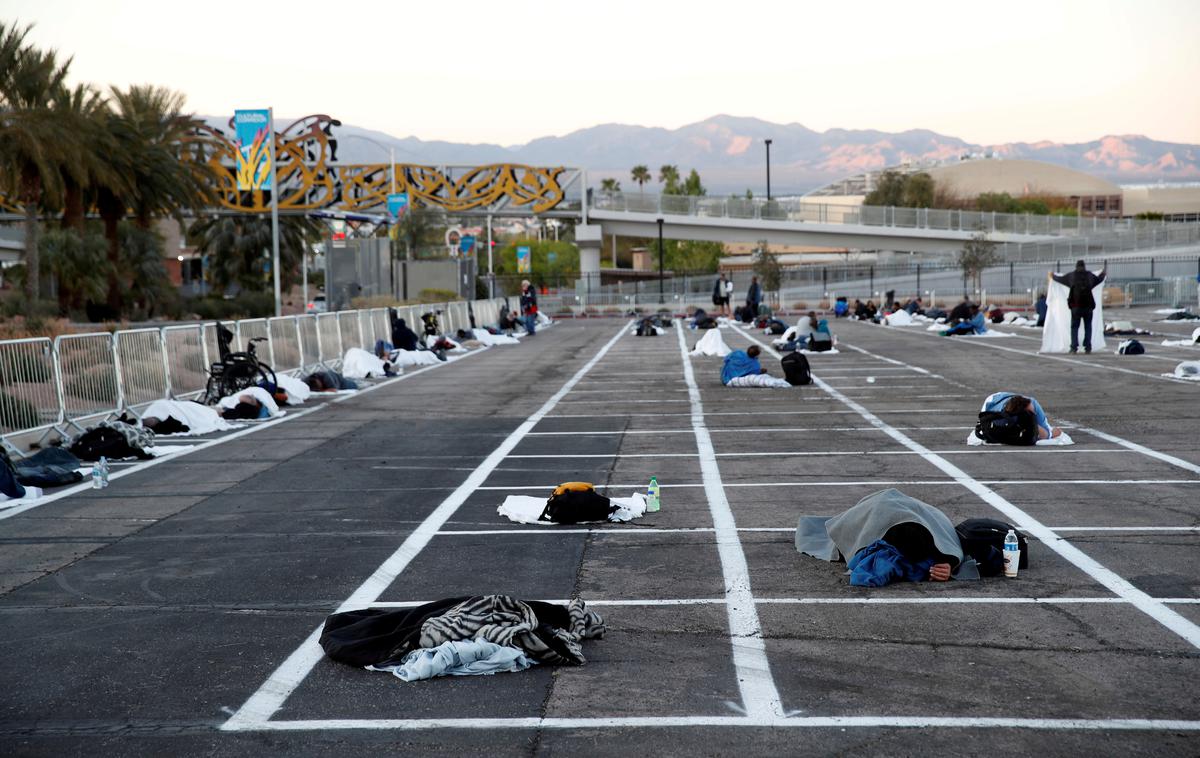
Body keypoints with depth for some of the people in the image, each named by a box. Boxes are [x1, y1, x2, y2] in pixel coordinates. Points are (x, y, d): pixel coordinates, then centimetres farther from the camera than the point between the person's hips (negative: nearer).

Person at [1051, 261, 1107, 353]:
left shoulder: (1071, 276, 3)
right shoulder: (1090, 275, 7)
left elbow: (1060, 279, 19)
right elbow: (1099, 279, 27)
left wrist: (1052, 275, 41)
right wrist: (1103, 274, 51)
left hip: (1076, 305, -1)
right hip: (1088, 305, 1)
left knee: (1074, 326, 5)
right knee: (1088, 326, 8)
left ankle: (1074, 347, -4)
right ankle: (1088, 347, 4)